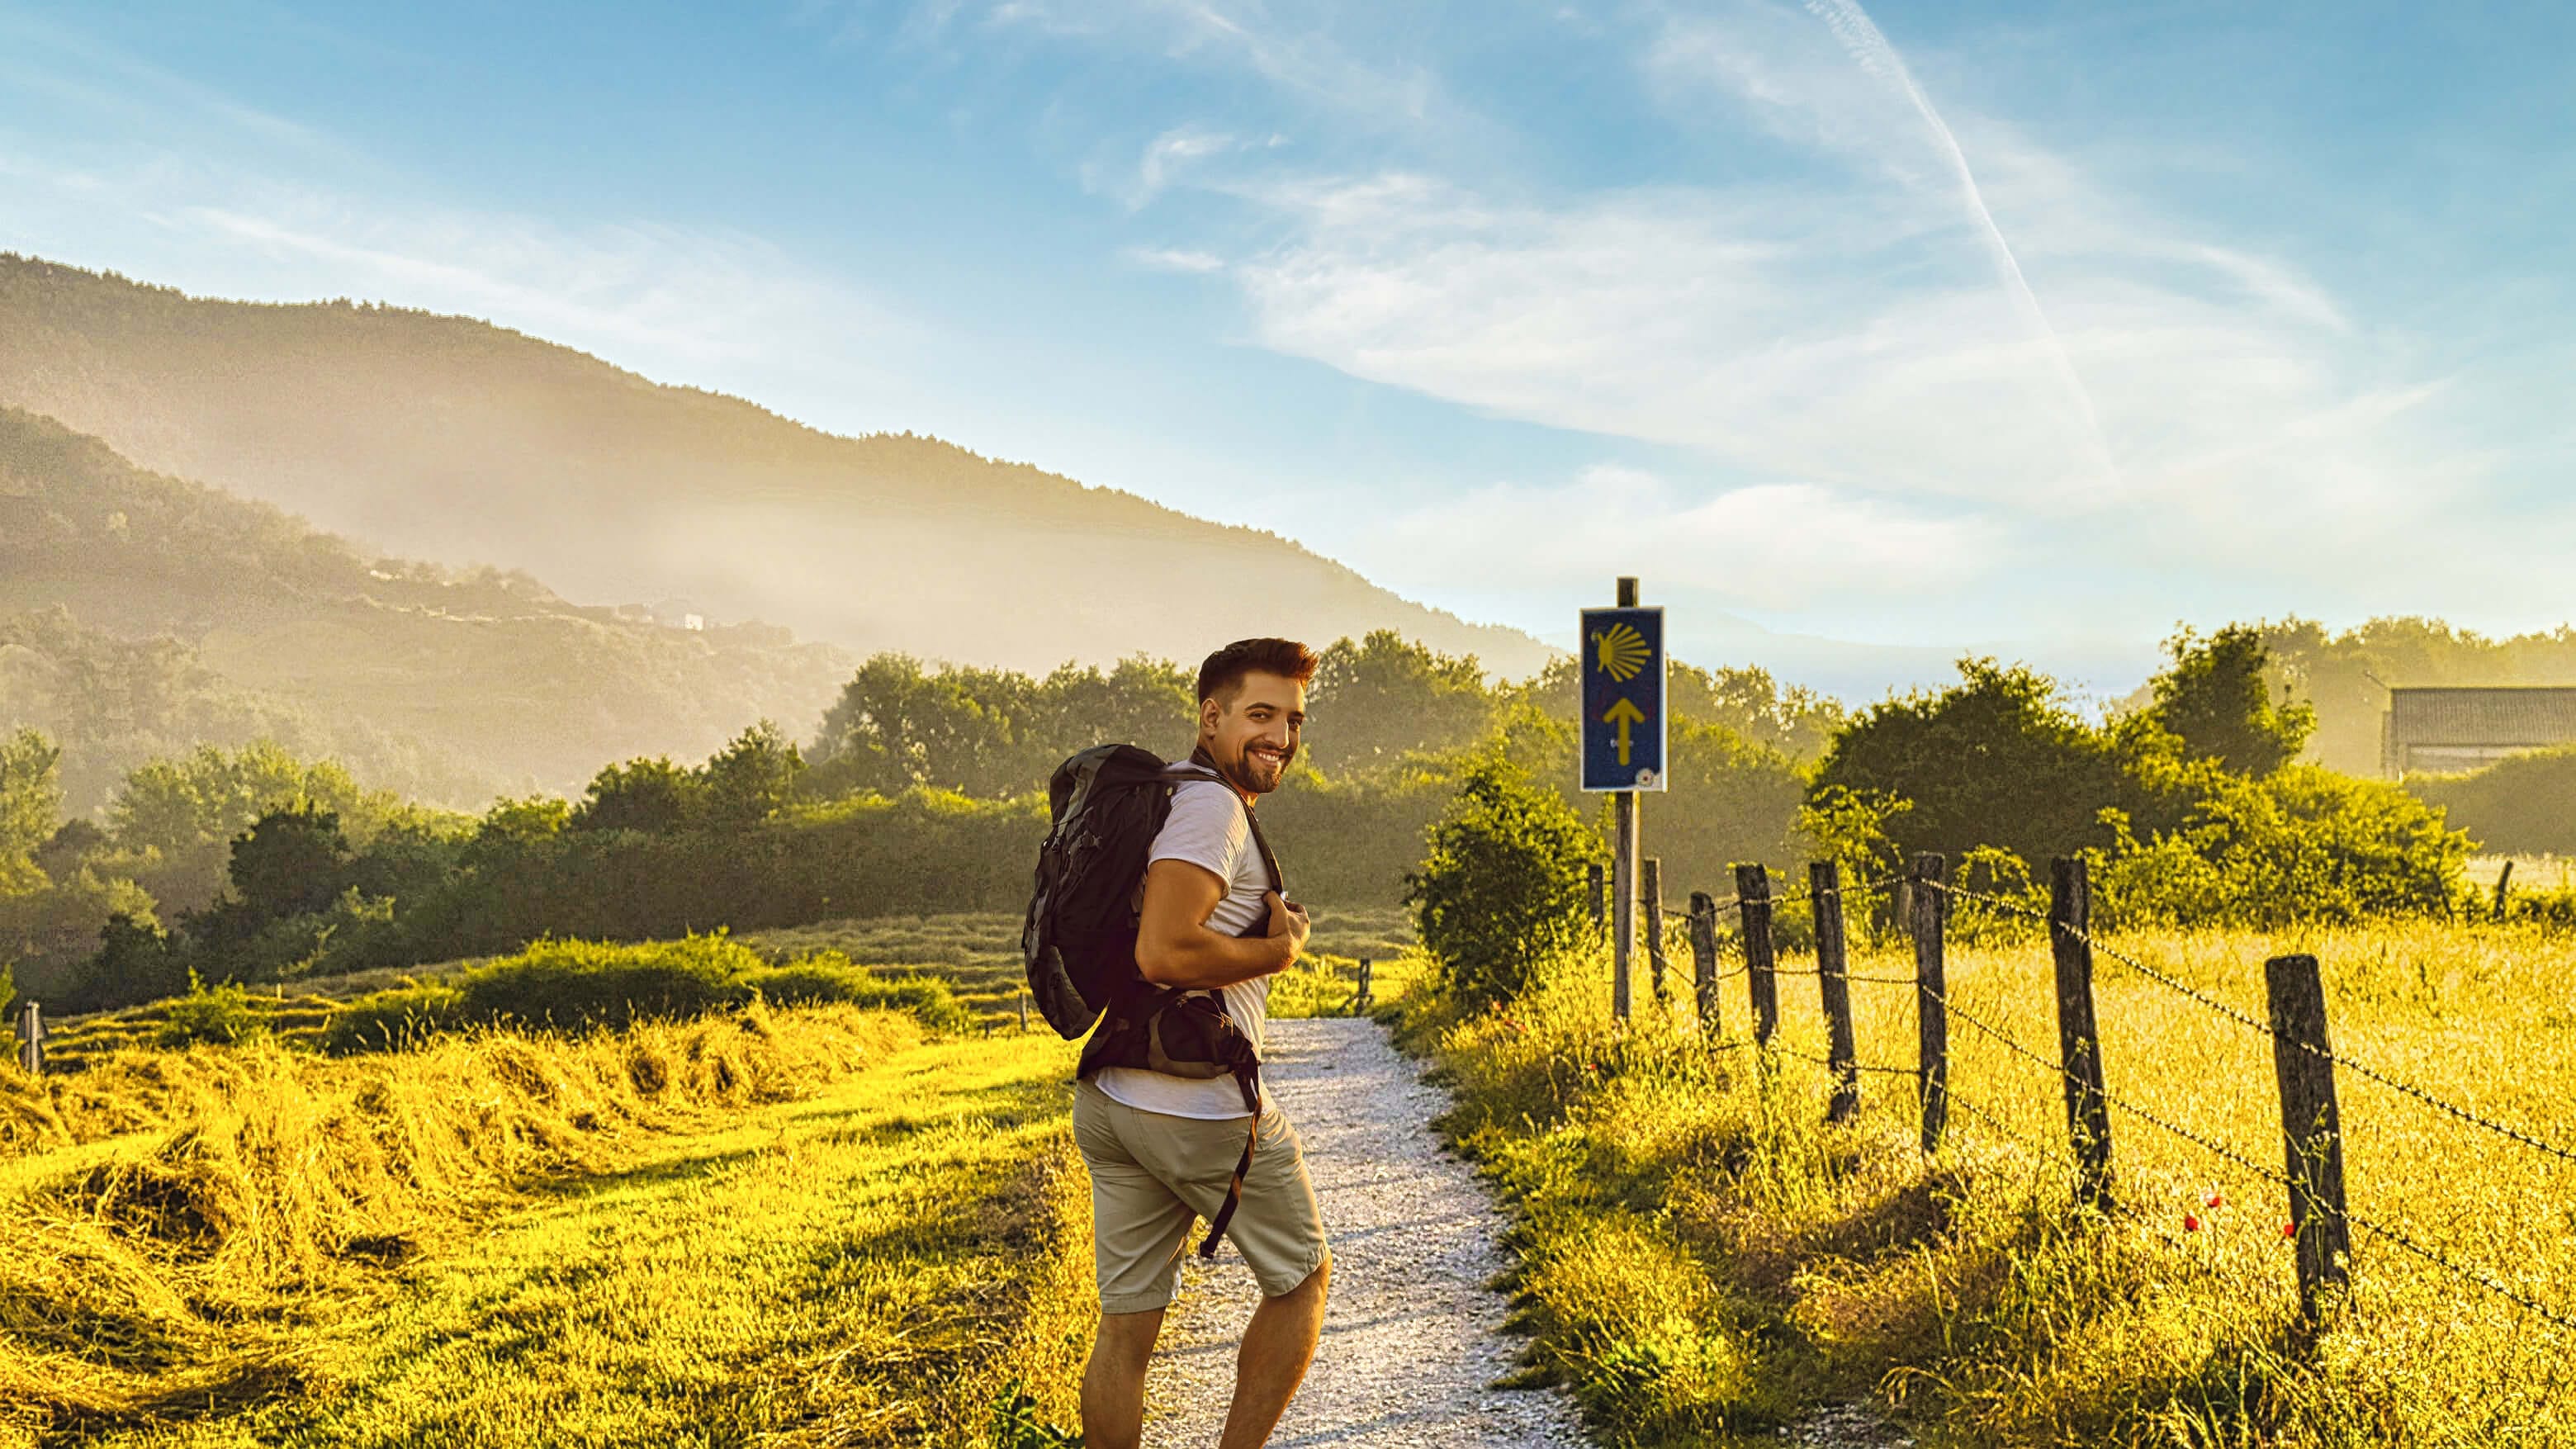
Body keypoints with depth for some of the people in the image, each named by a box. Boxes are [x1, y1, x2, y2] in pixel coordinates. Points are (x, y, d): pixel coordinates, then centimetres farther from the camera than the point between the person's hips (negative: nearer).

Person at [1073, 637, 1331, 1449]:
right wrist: (1281, 949, -13)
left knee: (1126, 1323, 11)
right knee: (1301, 1277, 13)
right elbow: (1164, 953, -27)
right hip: (1202, 1108, -8)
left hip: (1107, 1100, 9)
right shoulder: (1211, 806, -15)